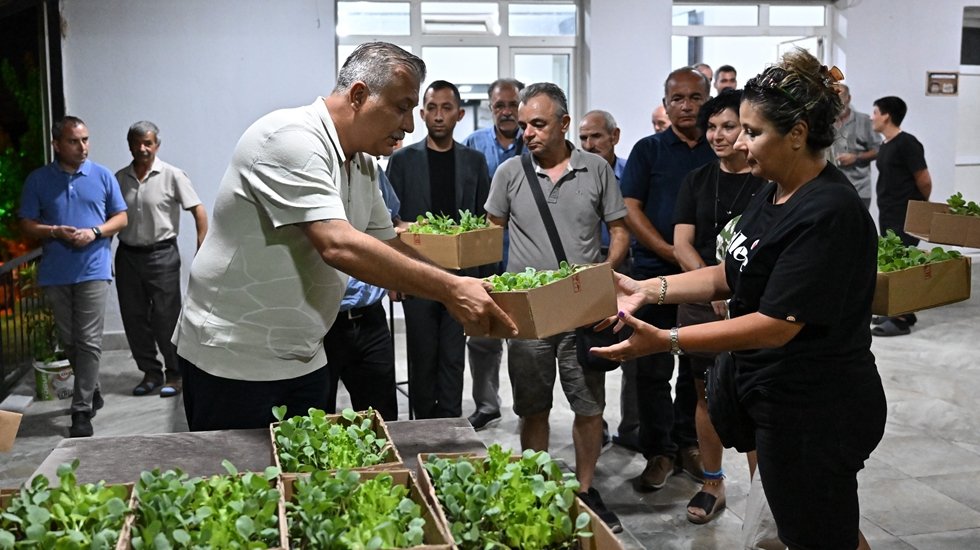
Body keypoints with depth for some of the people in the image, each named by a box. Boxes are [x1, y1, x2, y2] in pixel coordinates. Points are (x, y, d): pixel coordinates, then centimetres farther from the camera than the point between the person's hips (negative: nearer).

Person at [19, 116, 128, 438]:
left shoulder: (103, 176, 4)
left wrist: (95, 232, -12)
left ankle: (82, 410, -3)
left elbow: (121, 218, 7)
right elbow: (26, 224, 5)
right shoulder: (37, 180, 5)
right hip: (54, 274, 2)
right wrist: (54, 232, -15)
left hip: (93, 270, -2)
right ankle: (92, 392, 31)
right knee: (68, 341, 12)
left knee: (88, 342, -7)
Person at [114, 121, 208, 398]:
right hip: (128, 255, 4)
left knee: (166, 318, 0)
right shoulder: (119, 178, 6)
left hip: (161, 254, -4)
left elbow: (198, 211, -8)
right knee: (134, 318, 9)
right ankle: (150, 372, 23)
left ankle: (175, 374, 14)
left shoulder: (172, 175, -6)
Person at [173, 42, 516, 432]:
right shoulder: (291, 139, -22)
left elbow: (386, 247, 12)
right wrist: (449, 289, -31)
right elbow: (339, 246, -33)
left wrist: (462, 289, -2)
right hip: (233, 360, -8)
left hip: (302, 361, 8)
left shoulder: (364, 164, 7)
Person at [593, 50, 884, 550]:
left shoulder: (828, 214, -25)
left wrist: (664, 340, -32)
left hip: (816, 411, -9)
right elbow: (731, 275, 11)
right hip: (781, 397, 9)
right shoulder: (773, 195, 6)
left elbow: (777, 324, -28)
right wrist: (647, 290, -1)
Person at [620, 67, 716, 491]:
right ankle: (660, 452, 14)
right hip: (654, 274, -1)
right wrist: (673, 254, -14)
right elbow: (630, 210, -4)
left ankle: (688, 443, 25)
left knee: (699, 367, 10)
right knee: (653, 369, 2)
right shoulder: (648, 150, 3)